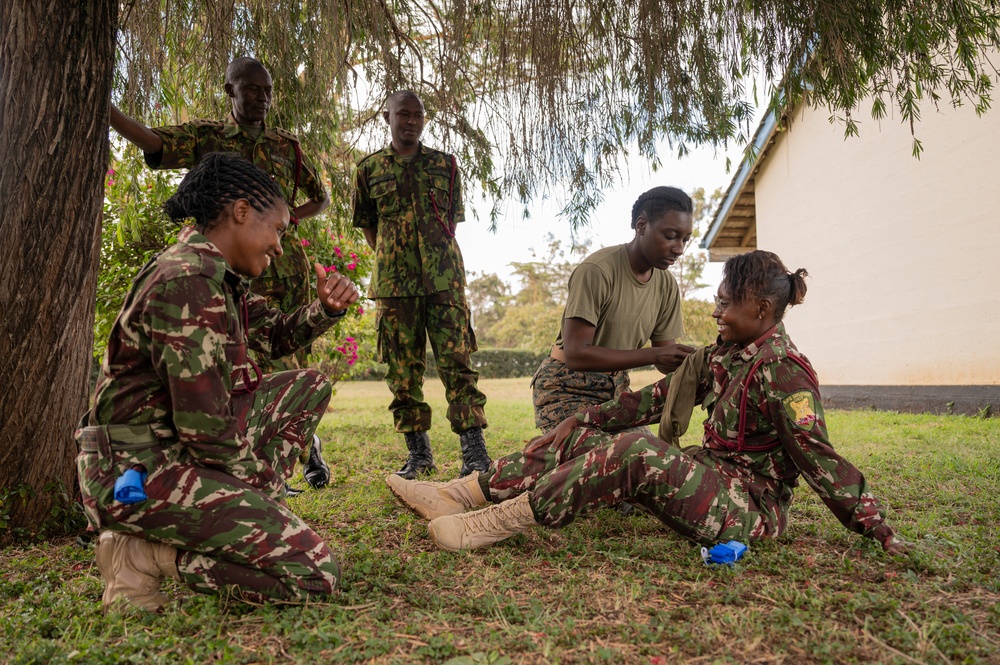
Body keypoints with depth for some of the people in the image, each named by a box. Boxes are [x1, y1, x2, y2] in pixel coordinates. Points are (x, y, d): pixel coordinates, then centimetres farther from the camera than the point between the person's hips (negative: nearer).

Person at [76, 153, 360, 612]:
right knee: (315, 573, -17)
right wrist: (260, 479, -7)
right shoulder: (186, 281, -21)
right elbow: (204, 426, -24)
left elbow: (276, 337, 22)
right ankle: (142, 554, -6)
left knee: (308, 387, 12)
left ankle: (246, 520, 5)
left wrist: (325, 309, 0)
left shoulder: (217, 274, 9)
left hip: (177, 448, 10)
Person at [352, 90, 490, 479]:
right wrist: (393, 259, 6)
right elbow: (367, 227, 16)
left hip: (444, 278, -1)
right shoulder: (369, 169, 10)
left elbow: (453, 221, 15)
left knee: (457, 361, -8)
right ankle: (418, 453, 15)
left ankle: (474, 451, -6)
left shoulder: (445, 165, 11)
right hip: (394, 283, 1)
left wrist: (436, 259, 7)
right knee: (403, 370, 4)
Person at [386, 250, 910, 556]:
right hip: (711, 479, 9)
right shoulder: (723, 355, 11)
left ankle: (499, 522, -31)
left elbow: (817, 455, -17)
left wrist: (876, 527, -18)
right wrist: (585, 419, 5)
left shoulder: (783, 370, -15)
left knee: (635, 451, -33)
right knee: (584, 439, -2)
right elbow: (657, 397, 9)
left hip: (751, 504, -9)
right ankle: (459, 493, -7)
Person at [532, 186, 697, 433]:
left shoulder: (667, 285, 0)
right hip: (567, 387, -7)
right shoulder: (596, 271, -22)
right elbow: (575, 354, -28)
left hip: (616, 386, 7)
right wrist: (654, 355, -31)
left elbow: (666, 357, 4)